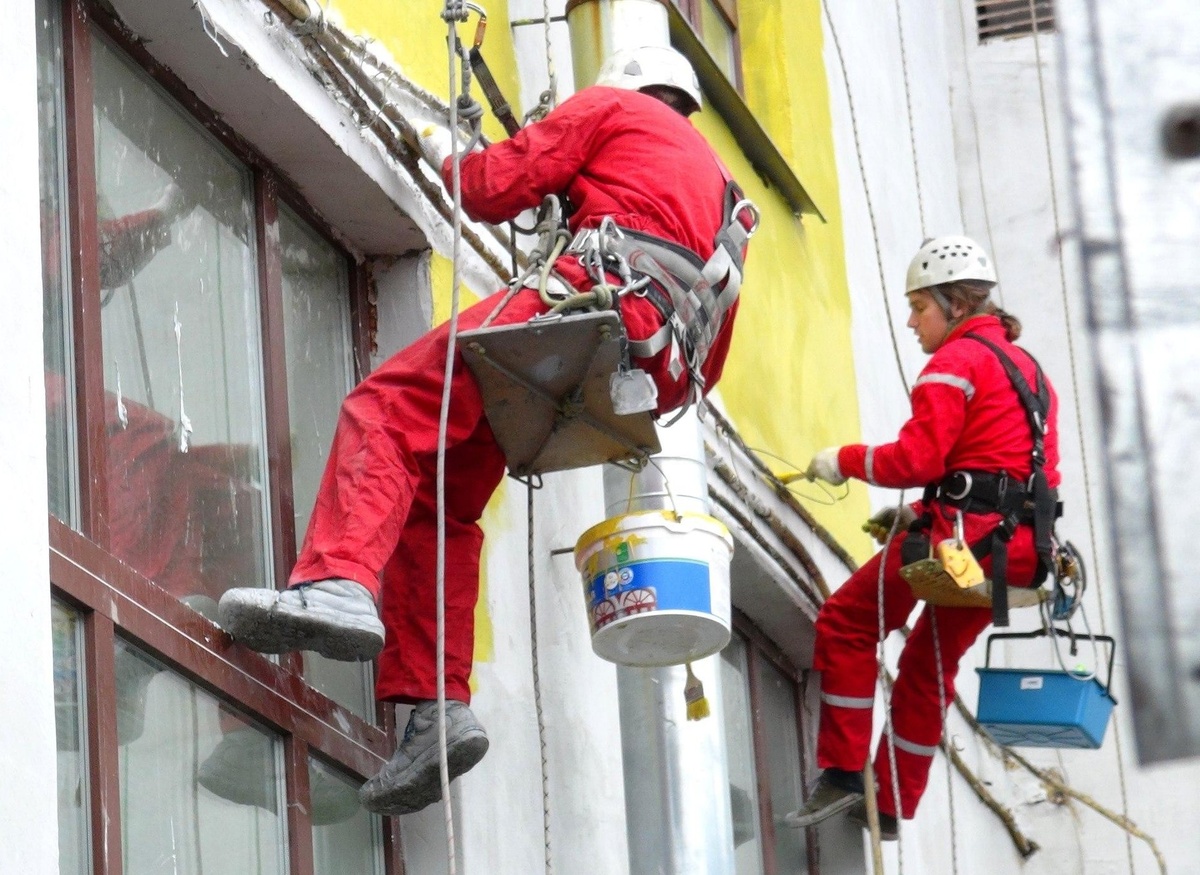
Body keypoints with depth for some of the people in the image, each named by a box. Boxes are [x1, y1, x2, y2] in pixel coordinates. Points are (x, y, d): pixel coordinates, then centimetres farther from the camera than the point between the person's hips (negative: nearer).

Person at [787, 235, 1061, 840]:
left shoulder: (957, 360, -6)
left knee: (846, 622, 2)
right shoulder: (1027, 369, 23)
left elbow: (918, 458, -16)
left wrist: (845, 461, -1)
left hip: (965, 535, -9)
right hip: (1020, 548, 9)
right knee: (928, 667, 19)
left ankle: (842, 774, -3)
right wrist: (919, 514, 19)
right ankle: (891, 806, 22)